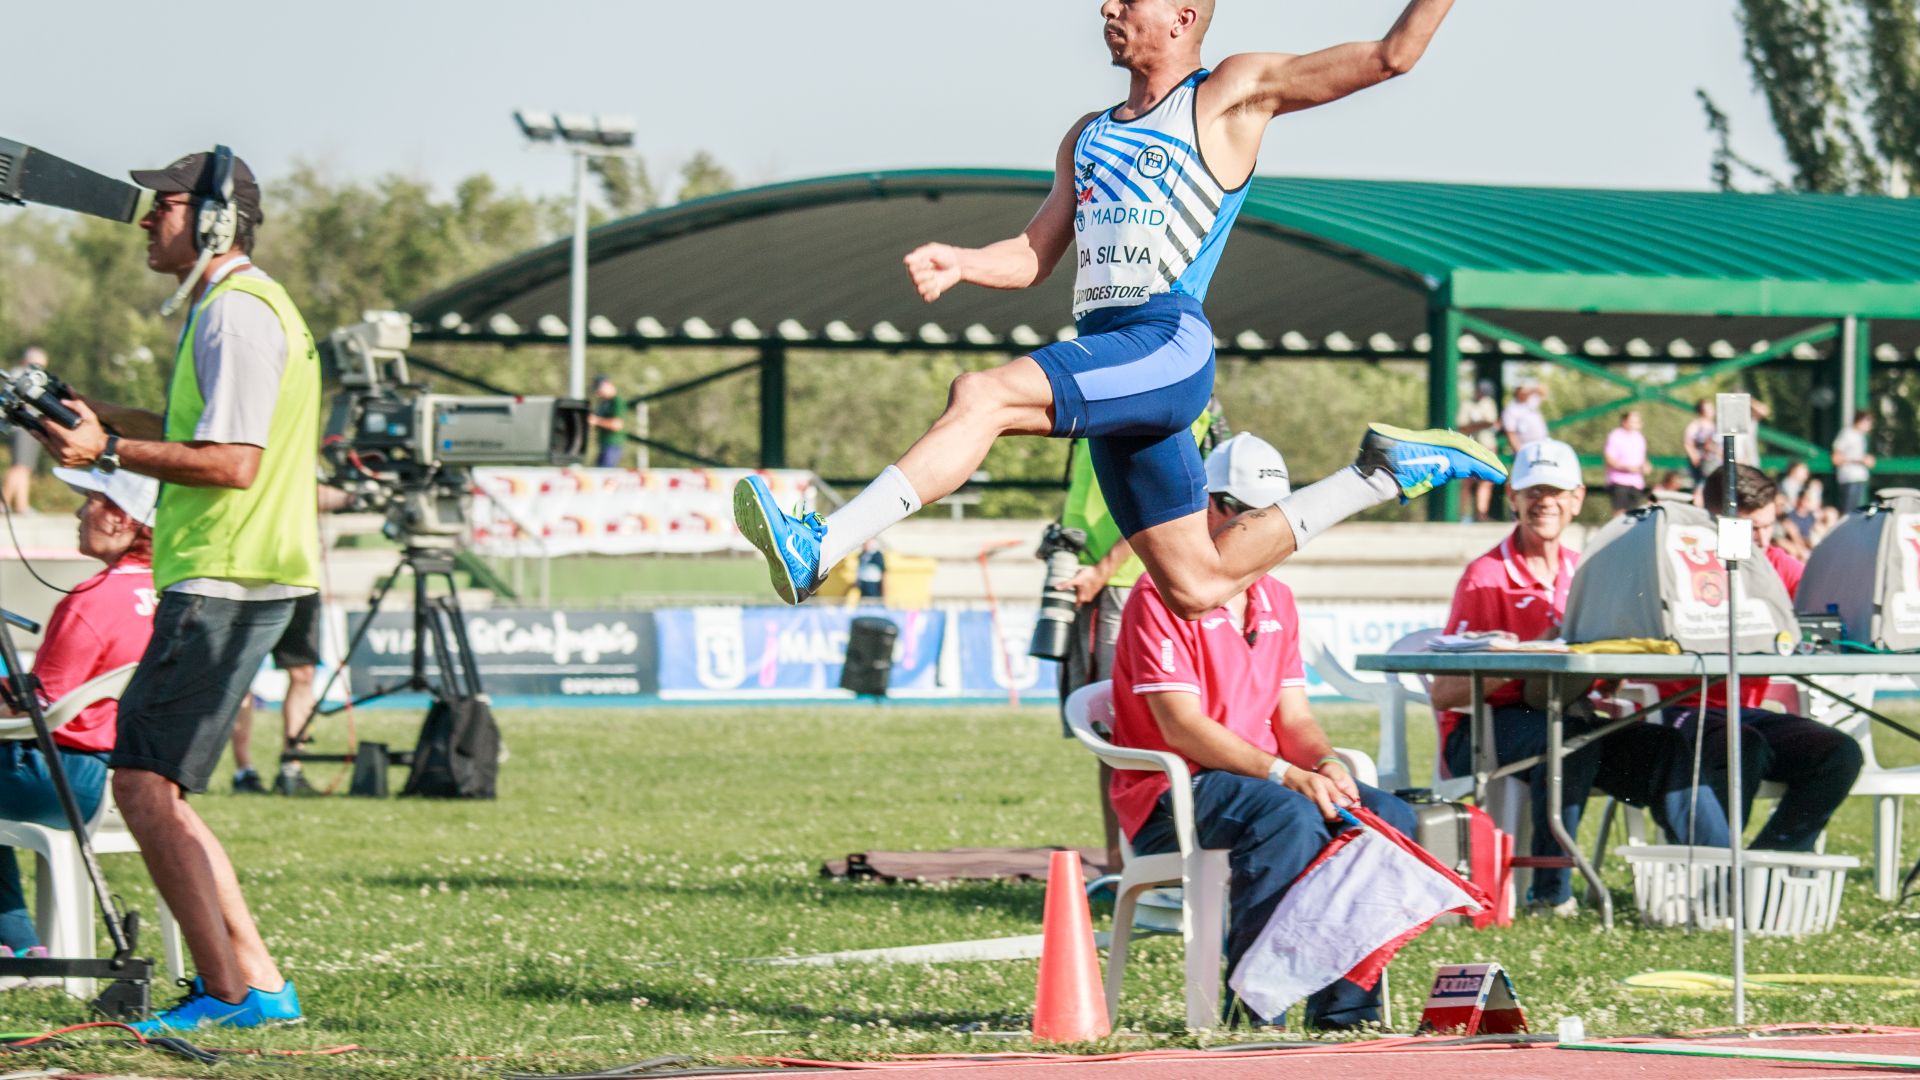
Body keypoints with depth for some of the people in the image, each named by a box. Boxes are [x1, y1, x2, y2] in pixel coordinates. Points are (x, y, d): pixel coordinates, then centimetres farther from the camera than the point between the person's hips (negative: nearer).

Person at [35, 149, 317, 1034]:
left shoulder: (238, 312, -14)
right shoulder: (225, 306, 19)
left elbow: (233, 461, -21)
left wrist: (109, 451, -16)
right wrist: (95, 417, 21)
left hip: (225, 585, -11)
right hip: (220, 578, 11)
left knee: (143, 782, -12)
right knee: (149, 787, 13)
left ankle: (228, 991, -14)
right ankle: (254, 981, 11)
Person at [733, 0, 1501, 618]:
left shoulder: (1230, 95, 7)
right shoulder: (1088, 137, 27)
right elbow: (1034, 256, 23)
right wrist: (960, 263, 3)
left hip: (1169, 347, -8)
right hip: (1104, 356, 8)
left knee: (981, 397, -28)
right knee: (1196, 588, 5)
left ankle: (817, 550, -35)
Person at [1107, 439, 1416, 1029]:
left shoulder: (1277, 601, 17)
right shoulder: (1161, 597, -9)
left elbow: (1293, 717, 14)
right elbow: (1182, 726, -18)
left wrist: (1324, 765, -10)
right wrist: (1285, 774, -26)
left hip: (1263, 778, 8)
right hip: (1171, 795, -8)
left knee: (1391, 817, -13)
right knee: (1291, 816, -36)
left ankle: (1345, 1005, -14)